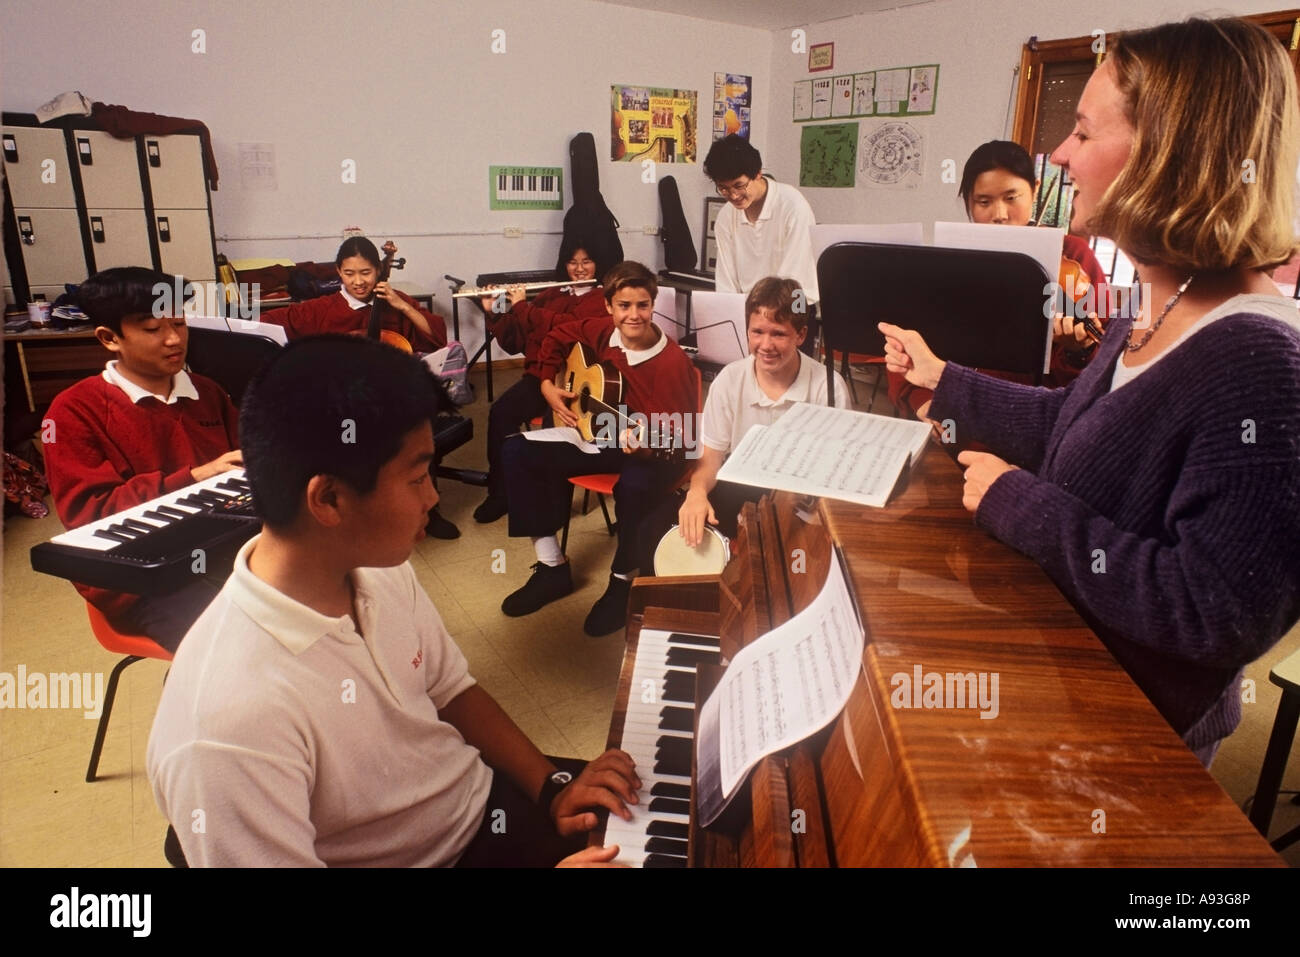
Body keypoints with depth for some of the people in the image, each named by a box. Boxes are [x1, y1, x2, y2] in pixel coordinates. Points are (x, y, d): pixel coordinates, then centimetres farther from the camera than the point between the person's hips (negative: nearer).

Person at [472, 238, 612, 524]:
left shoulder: (602, 298, 2)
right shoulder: (551, 294, 19)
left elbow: (568, 328, -17)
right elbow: (516, 342, 18)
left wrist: (522, 306, -7)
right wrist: (493, 312, 3)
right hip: (539, 374, 5)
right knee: (499, 413, -23)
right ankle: (500, 491, -10)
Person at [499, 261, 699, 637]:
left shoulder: (673, 361, -20)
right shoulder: (600, 332, -4)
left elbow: (680, 430, -20)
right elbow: (557, 338, 17)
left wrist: (645, 440, -40)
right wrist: (547, 384, 6)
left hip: (651, 451, -6)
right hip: (597, 435, 6)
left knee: (634, 485, -41)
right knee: (517, 450, -7)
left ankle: (624, 580, -11)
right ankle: (552, 566, -1)